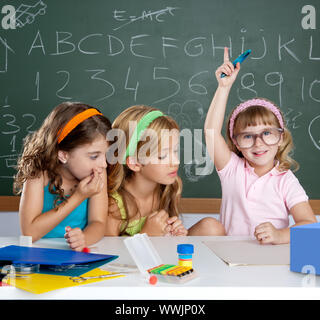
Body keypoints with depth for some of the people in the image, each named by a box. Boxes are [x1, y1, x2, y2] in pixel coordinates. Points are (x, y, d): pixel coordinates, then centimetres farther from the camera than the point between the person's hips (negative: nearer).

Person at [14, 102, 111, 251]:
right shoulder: (39, 171, -15)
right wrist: (78, 197, -23)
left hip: (77, 255, 2)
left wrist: (84, 238, -33)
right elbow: (29, 232, -20)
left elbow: (98, 223, -10)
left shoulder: (98, 173, -7)